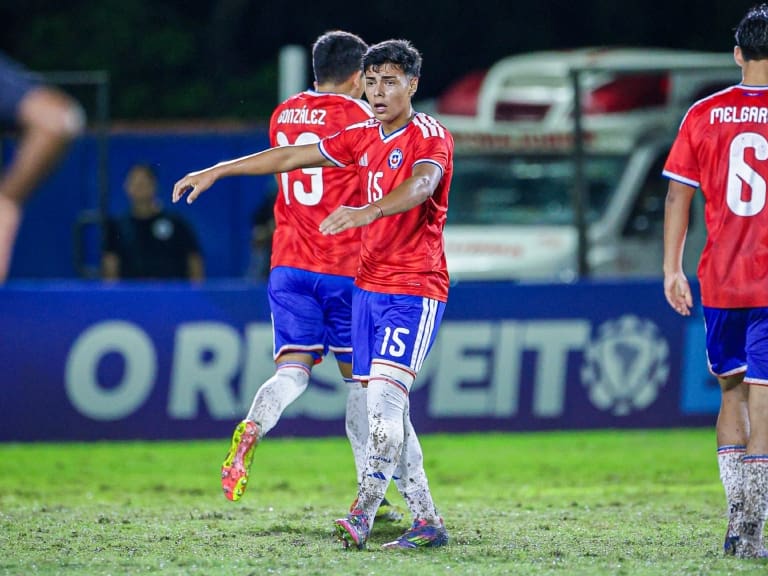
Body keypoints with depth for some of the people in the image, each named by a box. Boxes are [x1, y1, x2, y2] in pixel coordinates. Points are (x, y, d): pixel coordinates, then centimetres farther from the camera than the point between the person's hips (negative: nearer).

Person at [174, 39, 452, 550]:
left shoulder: (430, 136, -9)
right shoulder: (364, 138, 14)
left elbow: (420, 185, -31)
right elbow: (289, 157, 20)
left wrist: (369, 210, -49)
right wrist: (216, 172, 21)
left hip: (415, 289, -8)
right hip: (368, 286, 8)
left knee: (384, 396, -20)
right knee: (385, 410, 4)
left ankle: (364, 514, -26)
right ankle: (428, 522, 8)